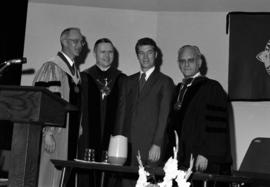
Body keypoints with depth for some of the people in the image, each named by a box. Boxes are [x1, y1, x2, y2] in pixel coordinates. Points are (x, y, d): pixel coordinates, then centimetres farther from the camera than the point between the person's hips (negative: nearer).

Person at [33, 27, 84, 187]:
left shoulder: (76, 72, 15)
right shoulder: (51, 68, -7)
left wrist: (77, 134, 13)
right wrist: (47, 133, -18)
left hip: (71, 138, 7)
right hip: (54, 137, -7)